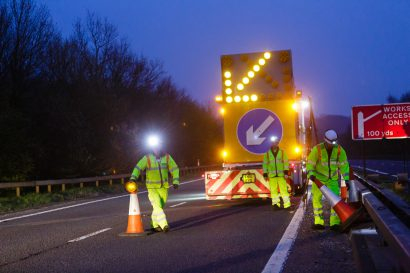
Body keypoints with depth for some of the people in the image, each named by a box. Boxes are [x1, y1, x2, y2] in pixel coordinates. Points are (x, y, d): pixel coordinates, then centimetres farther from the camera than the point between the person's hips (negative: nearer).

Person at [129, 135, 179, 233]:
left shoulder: (166, 157, -1)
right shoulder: (147, 158, -8)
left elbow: (175, 169, 4)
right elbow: (138, 168, -10)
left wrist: (175, 181, -7)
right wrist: (133, 178, -26)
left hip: (163, 187, 3)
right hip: (152, 187, -3)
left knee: (160, 206, 9)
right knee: (157, 206, -16)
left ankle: (154, 225, 25)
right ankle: (164, 225, -20)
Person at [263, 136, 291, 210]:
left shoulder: (282, 152, 8)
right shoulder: (267, 153, 10)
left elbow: (286, 162, 4)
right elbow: (264, 164, 10)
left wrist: (286, 172, -6)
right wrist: (265, 174, 4)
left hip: (281, 175, -1)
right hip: (272, 175, 1)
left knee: (284, 189, -6)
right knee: (273, 190, 0)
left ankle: (287, 205, -5)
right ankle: (276, 204, 7)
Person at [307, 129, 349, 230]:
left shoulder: (339, 149, -14)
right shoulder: (317, 149, -21)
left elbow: (344, 165, -7)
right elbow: (310, 164, -16)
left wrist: (346, 179, -12)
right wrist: (311, 174, -34)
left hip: (332, 179, 1)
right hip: (319, 178, -1)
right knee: (316, 198, -6)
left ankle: (335, 223, -6)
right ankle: (319, 222, -1)